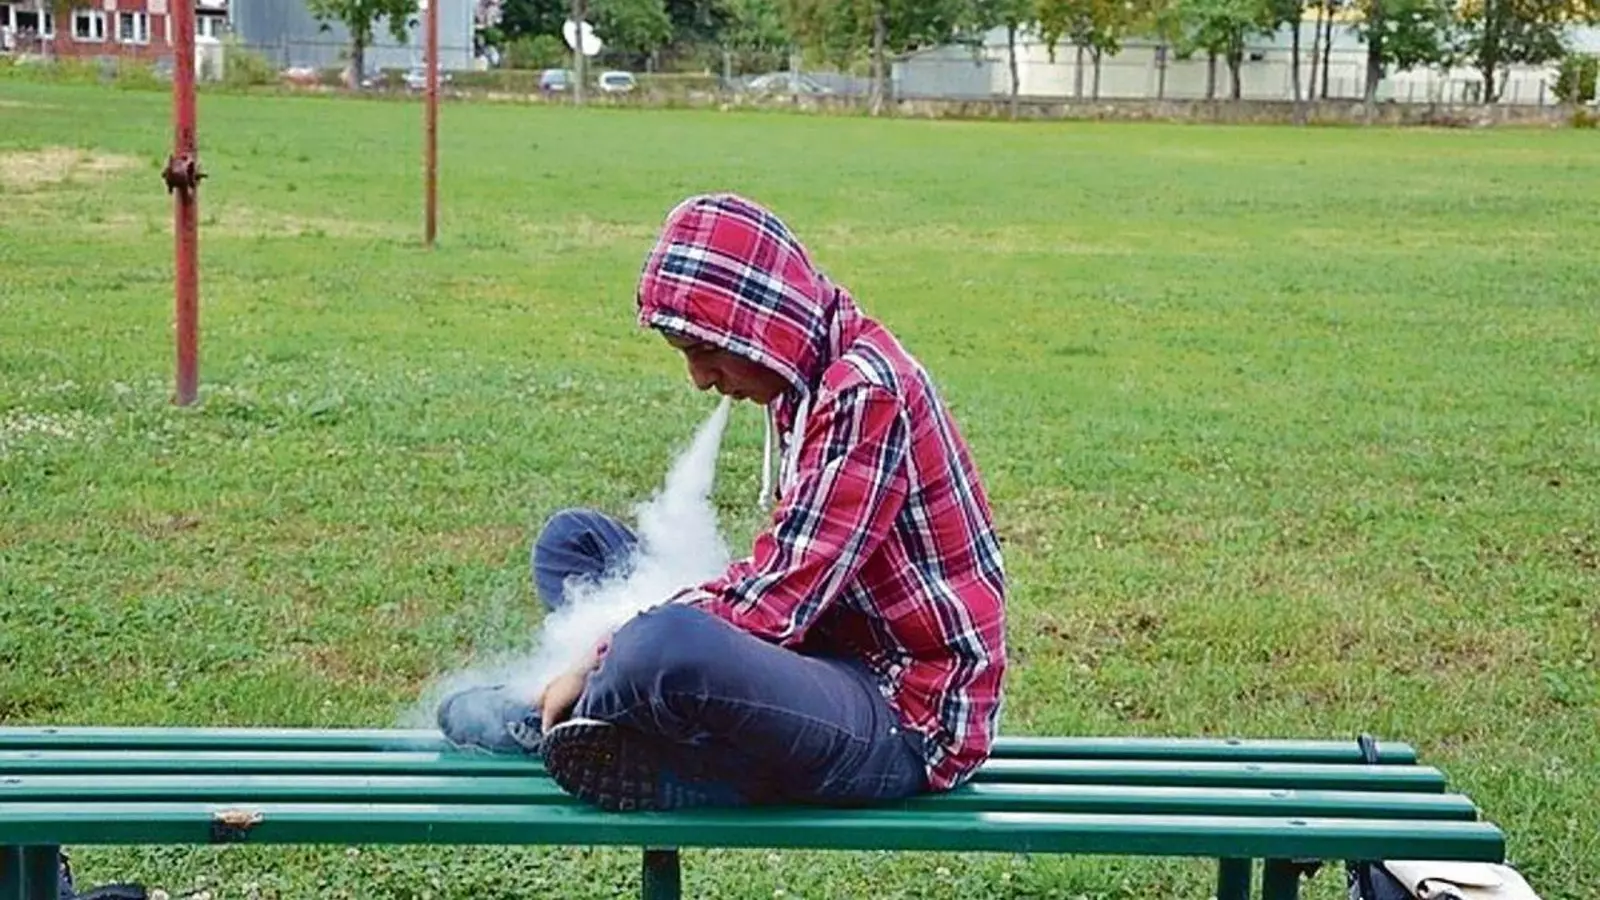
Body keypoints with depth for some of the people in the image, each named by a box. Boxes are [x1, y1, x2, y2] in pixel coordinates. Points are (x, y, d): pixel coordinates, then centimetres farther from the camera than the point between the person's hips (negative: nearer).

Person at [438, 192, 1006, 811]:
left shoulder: (865, 393, -20)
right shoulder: (808, 381, 10)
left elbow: (782, 597, -24)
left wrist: (605, 658, -18)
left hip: (907, 714, -10)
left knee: (665, 648, -39)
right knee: (572, 539, 16)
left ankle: (555, 727, -7)